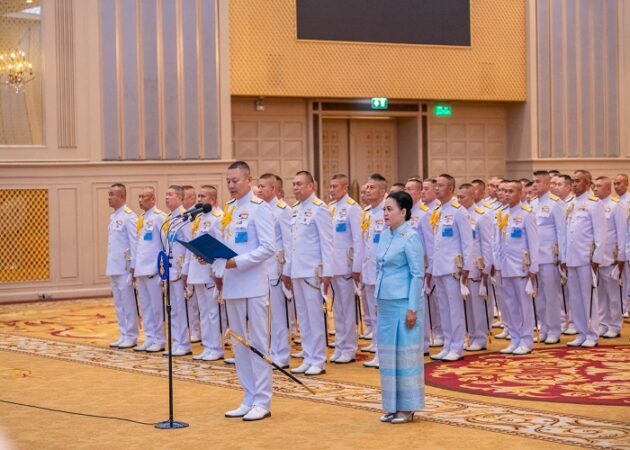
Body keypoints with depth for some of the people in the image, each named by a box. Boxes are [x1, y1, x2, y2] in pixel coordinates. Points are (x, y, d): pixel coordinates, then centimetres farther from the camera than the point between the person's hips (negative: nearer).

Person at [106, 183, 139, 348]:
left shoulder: (129, 216, -12)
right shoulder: (113, 216, 15)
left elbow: (134, 242, -14)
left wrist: (133, 266, -16)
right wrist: (110, 266, 15)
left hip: (125, 266, -9)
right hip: (114, 267, 9)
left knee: (128, 303, -2)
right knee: (119, 304, 11)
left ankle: (131, 337, 4)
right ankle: (123, 335, 17)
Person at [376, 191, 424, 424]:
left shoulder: (410, 238, -12)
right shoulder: (385, 235, 10)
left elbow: (418, 275, -12)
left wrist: (412, 308, -15)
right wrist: (378, 301, 16)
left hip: (403, 303, -8)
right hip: (385, 302, 8)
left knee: (405, 353, -1)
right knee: (387, 353, 10)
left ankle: (407, 407, 8)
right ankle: (392, 406, 19)